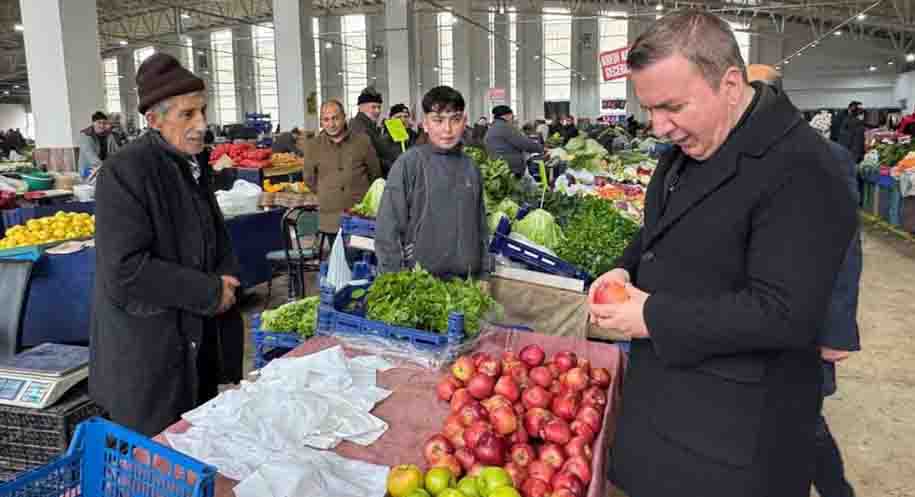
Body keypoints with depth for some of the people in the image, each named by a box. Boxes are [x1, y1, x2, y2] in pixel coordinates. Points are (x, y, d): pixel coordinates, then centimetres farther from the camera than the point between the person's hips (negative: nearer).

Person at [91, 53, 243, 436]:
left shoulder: (193, 164, 8)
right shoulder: (123, 173, -18)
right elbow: (125, 270, -24)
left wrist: (227, 279, -3)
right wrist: (210, 292, -18)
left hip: (201, 339, 8)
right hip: (148, 352, -8)